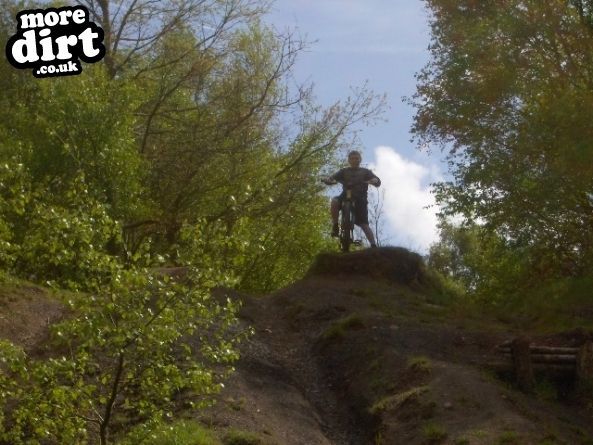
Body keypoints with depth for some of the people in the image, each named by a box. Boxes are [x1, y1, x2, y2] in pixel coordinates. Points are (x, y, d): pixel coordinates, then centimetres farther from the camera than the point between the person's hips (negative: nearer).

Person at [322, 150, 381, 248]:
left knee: (364, 224, -13)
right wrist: (328, 180, -20)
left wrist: (372, 181, -24)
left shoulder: (365, 172, 16)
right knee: (335, 201, -32)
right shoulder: (344, 171, 18)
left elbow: (377, 181, 0)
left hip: (360, 199, -1)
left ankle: (373, 246, -16)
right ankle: (335, 226, -20)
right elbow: (333, 178, 5)